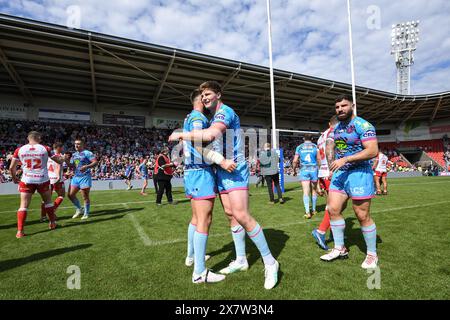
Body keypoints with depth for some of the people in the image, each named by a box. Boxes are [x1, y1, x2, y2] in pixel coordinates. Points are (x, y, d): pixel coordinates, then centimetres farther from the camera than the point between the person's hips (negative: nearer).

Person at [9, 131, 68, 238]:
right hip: (43, 180, 0)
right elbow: (59, 161, 4)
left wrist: (14, 178, 22)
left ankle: (20, 231, 0)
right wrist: (64, 158, 27)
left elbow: (12, 167, 5)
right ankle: (52, 223, 29)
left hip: (27, 180, 1)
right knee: (48, 202, 17)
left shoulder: (19, 150, 0)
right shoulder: (45, 149, -3)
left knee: (23, 205, 5)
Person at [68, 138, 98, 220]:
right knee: (71, 195, 7)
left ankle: (86, 213, 14)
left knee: (85, 197, -1)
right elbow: (71, 166, 19)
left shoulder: (87, 153, -7)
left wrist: (87, 166, -33)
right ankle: (79, 210, 27)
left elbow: (95, 162, -18)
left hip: (85, 177, -8)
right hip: (75, 177, 8)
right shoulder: (74, 155, 16)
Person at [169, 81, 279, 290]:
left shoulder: (225, 111, -12)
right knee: (231, 215, 10)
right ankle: (241, 260, 22)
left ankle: (269, 262, 1)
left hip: (234, 170, -9)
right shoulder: (214, 118, 18)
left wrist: (181, 135, -21)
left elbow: (210, 135, -31)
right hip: (221, 172, 9)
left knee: (242, 216, -14)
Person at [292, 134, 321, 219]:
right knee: (314, 191, 14)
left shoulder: (299, 147, 6)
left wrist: (294, 170, 16)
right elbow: (319, 160, -1)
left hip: (304, 170, 0)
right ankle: (314, 210, 25)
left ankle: (307, 212, -17)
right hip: (313, 169, 0)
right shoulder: (315, 147, 4)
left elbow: (295, 161, 3)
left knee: (306, 192, -5)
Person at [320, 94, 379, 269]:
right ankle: (340, 249, 21)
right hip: (339, 173, 8)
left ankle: (372, 254, 22)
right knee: (333, 210, 5)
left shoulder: (363, 126, -12)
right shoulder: (337, 127, 13)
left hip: (359, 173, -7)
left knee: (363, 216, 1)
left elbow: (373, 151, -22)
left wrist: (345, 160, -26)